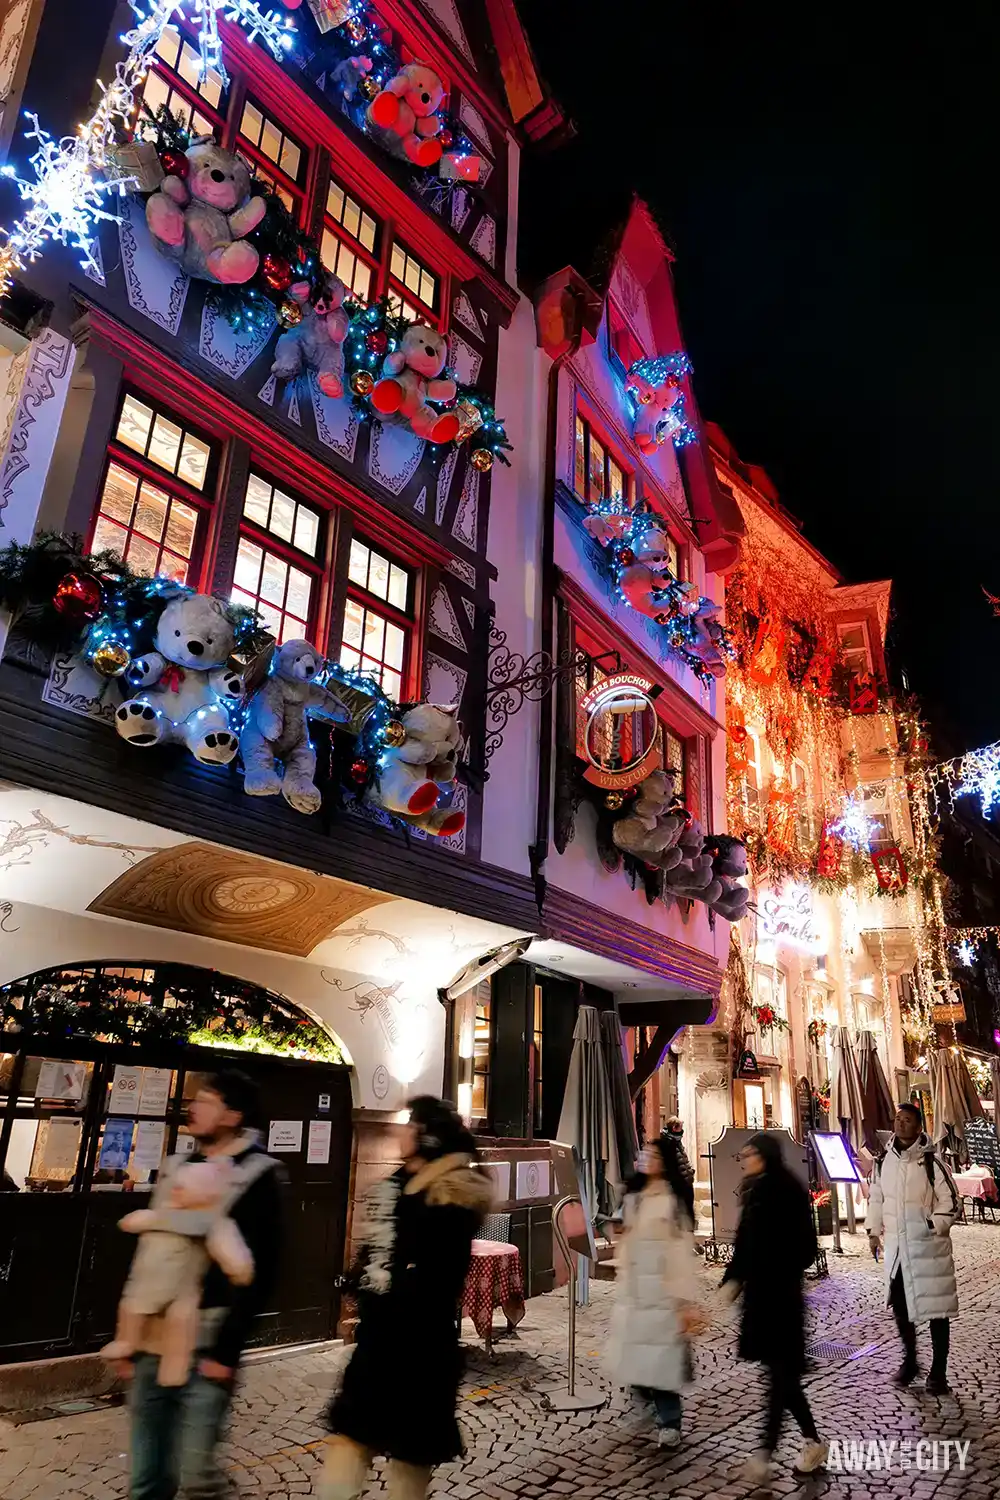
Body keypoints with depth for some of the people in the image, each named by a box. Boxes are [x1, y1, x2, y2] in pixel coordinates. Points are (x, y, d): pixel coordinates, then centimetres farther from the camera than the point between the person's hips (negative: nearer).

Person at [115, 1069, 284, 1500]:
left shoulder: (258, 1176, -9)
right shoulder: (174, 1169, 11)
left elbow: (258, 1272, -12)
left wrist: (225, 1350, -14)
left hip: (205, 1351, -6)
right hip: (154, 1347, 6)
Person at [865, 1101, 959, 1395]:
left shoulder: (931, 1162, -12)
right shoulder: (883, 1162, 3)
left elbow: (950, 1202, -9)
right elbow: (876, 1198, 13)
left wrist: (932, 1228, -15)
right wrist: (873, 1231, 10)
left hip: (928, 1246, -5)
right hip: (896, 1246, 5)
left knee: (936, 1308, 3)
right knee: (899, 1305, 15)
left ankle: (938, 1372, 17)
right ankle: (909, 1360, 33)